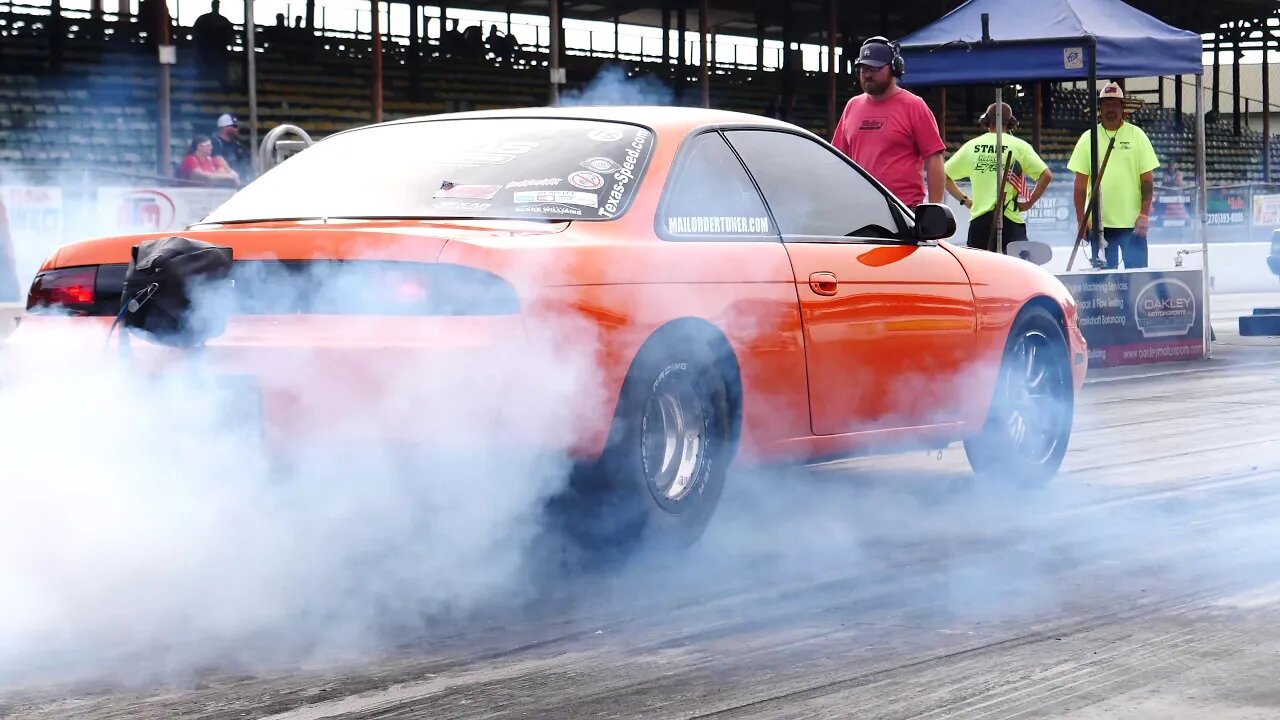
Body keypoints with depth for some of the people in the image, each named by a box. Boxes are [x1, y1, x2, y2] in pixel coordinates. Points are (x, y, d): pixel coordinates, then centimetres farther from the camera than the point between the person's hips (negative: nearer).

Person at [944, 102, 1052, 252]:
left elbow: (944, 175, 15)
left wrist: (965, 200, 14)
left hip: (978, 220, 3)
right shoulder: (1019, 146, 0)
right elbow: (1046, 175, -8)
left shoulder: (971, 146, 8)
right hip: (1010, 221, -3)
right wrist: (1029, 203, 1)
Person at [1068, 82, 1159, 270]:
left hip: (1133, 222, -1)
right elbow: (1080, 183, 5)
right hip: (1099, 224, 1)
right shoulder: (1088, 138, 4)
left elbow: (1147, 179, 0)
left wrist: (1144, 215, -8)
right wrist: (1080, 219, 1)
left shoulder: (1137, 135, 1)